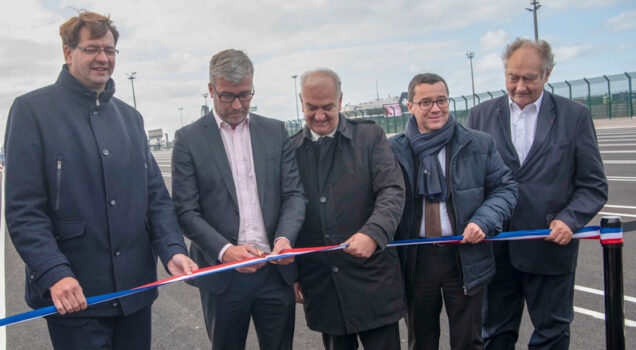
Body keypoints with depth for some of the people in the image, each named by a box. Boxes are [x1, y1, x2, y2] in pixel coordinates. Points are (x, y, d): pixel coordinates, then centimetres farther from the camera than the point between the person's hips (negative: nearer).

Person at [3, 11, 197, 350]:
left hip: (136, 286, 5)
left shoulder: (130, 116, 12)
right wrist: (55, 274, -20)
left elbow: (156, 194, 9)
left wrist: (172, 249, -6)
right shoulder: (32, 109, -4)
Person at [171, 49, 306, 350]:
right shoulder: (189, 139, -1)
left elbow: (294, 194, 4)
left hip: (275, 270, 2)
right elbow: (186, 211, -6)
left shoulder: (275, 131, 6)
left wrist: (285, 237, -15)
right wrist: (225, 250, -20)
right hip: (222, 276, -2)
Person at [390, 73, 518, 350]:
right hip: (415, 261, 1)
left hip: (465, 257, 0)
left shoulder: (480, 144, 0)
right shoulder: (394, 150, -1)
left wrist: (484, 220, -13)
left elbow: (505, 188, 4)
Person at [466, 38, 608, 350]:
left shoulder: (574, 115, 0)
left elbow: (594, 185, 1)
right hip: (495, 247, 1)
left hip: (551, 246, -1)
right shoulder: (480, 115, 4)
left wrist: (570, 219, -15)